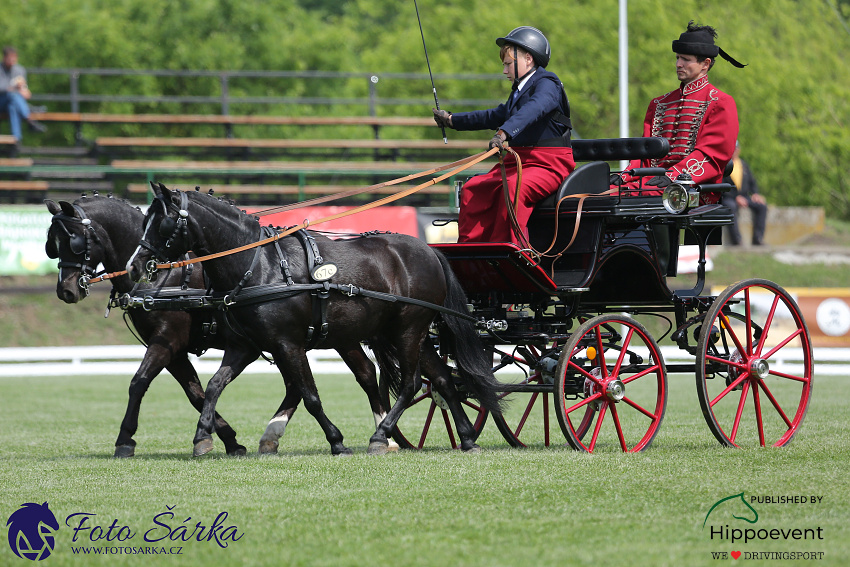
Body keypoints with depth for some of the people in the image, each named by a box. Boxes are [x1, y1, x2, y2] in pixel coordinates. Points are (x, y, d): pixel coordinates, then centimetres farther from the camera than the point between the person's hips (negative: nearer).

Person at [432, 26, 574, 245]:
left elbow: (532, 110, -31)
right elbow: (495, 116, 37)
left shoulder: (547, 84, -8)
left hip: (549, 163, -9)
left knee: (513, 187, -36)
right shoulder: (520, 90, 22)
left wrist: (504, 132, -49)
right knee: (473, 189, -6)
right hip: (517, 160, 9)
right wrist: (453, 120, 44)